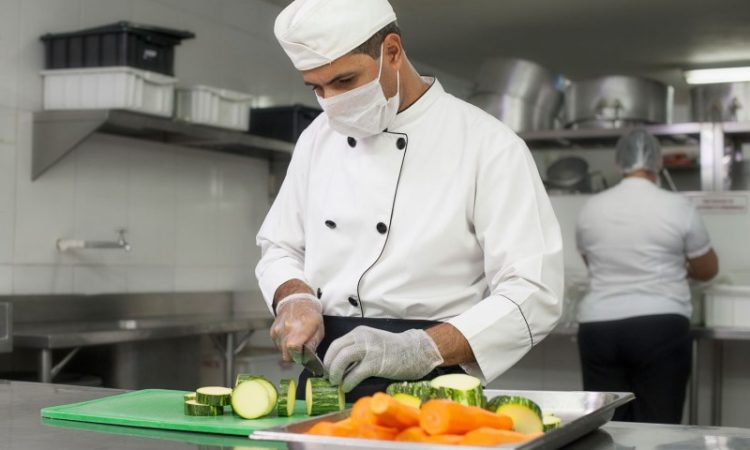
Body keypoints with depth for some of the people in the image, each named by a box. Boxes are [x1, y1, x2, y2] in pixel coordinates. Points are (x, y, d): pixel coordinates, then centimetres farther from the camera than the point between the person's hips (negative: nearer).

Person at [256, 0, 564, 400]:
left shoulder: (488, 145, -5)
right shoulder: (319, 138, 12)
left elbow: (533, 294, -11)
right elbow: (280, 247, 21)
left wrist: (417, 349, -23)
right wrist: (295, 299, -1)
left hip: (426, 385, -4)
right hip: (326, 375, 5)